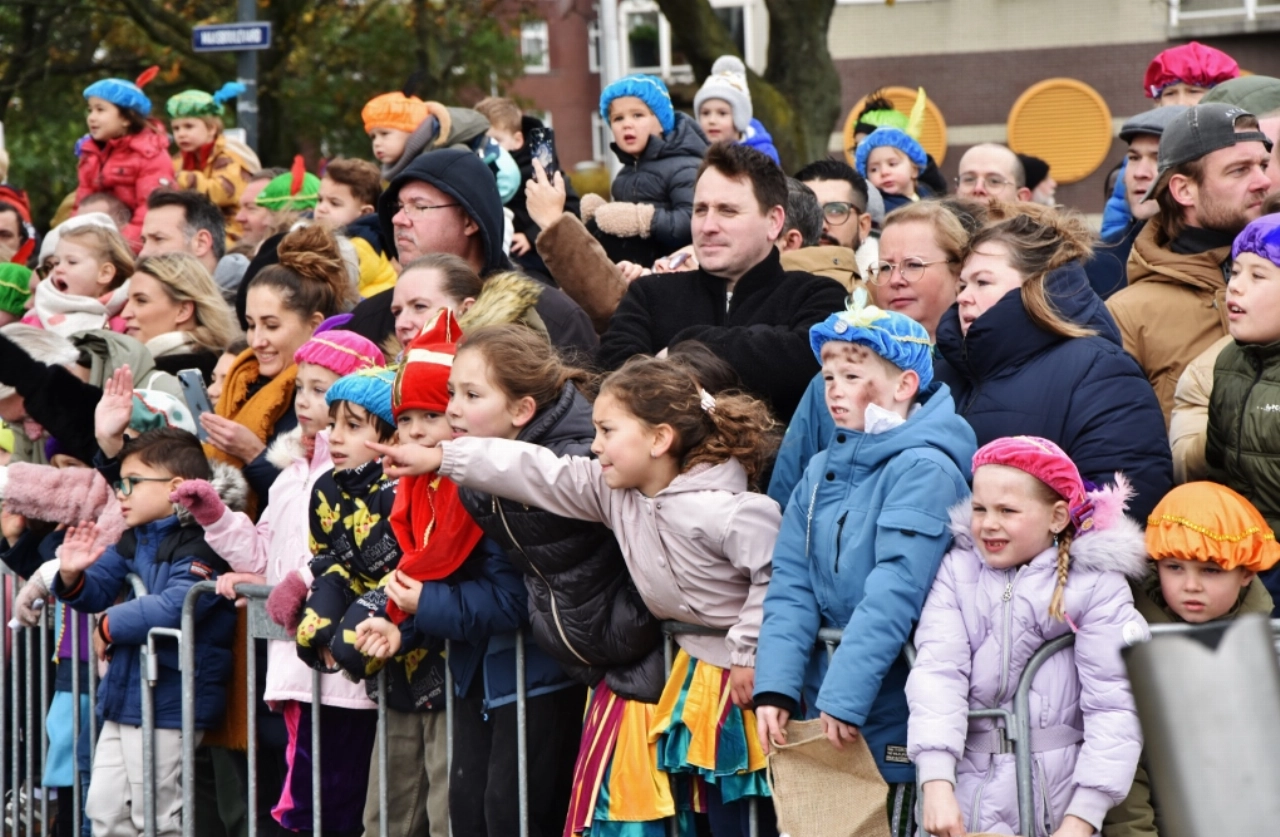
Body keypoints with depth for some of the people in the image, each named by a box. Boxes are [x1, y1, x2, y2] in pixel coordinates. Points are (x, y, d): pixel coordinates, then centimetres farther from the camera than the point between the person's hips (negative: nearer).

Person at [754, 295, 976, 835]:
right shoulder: (822, 472, 10)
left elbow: (895, 592, -21)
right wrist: (775, 686, -8)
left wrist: (844, 693, -25)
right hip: (825, 719, 7)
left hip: (893, 716, -7)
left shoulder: (925, 469, -12)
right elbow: (791, 587, 5)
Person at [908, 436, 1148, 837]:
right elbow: (937, 673, -8)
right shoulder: (958, 571, 3)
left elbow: (1114, 709, -9)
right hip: (964, 796, 2)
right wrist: (936, 783, -21)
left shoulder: (1096, 586, -4)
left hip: (1055, 798, -2)